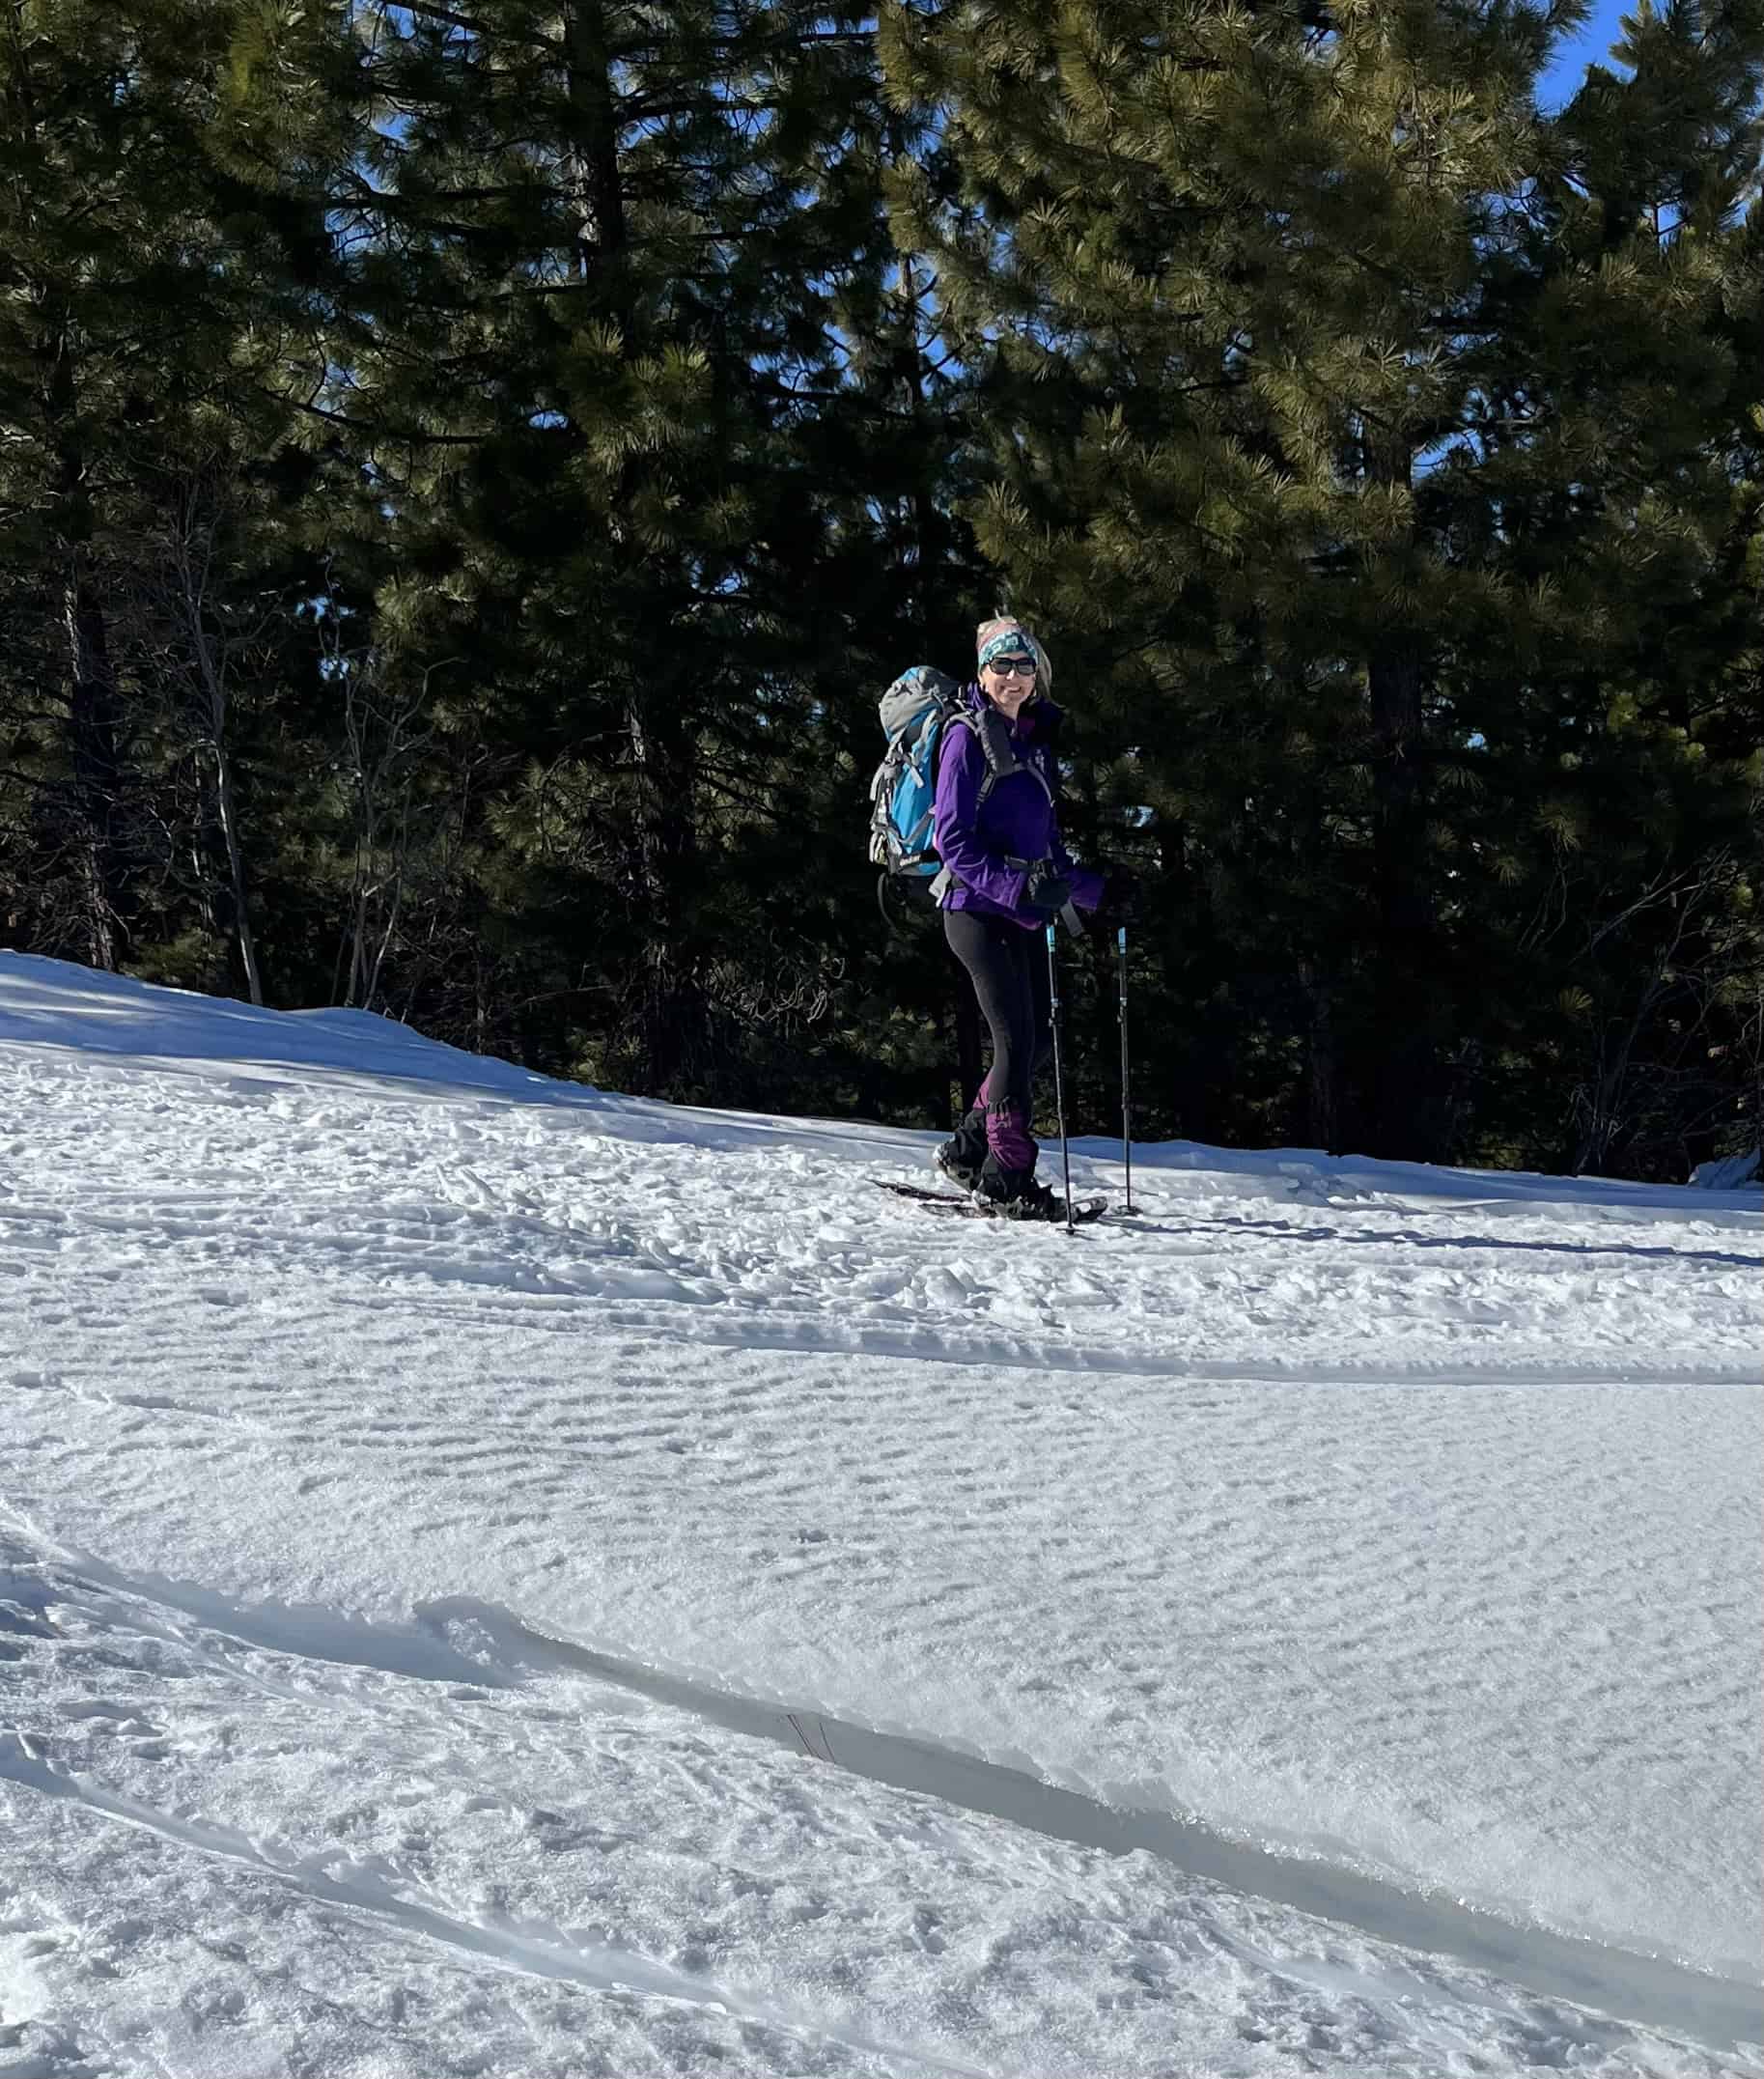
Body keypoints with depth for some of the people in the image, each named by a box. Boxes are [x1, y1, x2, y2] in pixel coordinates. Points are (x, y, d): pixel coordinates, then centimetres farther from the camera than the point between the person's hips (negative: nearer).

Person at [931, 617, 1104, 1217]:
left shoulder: (1036, 742, 17)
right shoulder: (968, 738, -6)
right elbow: (953, 839, -14)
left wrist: (1098, 893, 16)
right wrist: (1015, 886, -25)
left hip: (1024, 912, 8)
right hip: (977, 908, -8)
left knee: (1037, 1039, 7)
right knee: (1017, 1039, -11)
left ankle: (969, 1149, 20)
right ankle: (1010, 1178, -5)